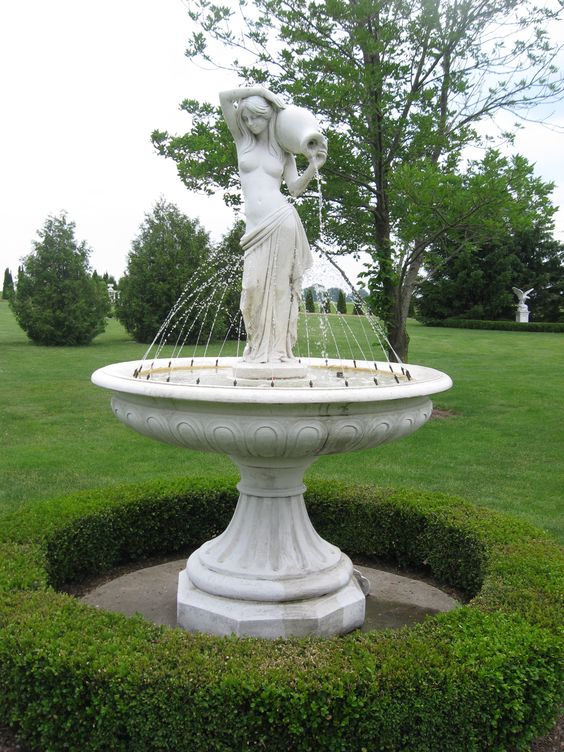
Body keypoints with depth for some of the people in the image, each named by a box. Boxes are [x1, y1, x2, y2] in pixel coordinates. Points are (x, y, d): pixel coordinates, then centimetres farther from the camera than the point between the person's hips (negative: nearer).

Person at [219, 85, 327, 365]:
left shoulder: (284, 150, 13)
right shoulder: (242, 139, 14)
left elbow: (295, 188, 6)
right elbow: (224, 97, 9)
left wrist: (313, 166, -6)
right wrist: (258, 89, 8)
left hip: (281, 219, -1)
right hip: (255, 225, 1)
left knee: (278, 284, -4)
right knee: (255, 284, -4)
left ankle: (277, 347, -2)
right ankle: (259, 347, 6)